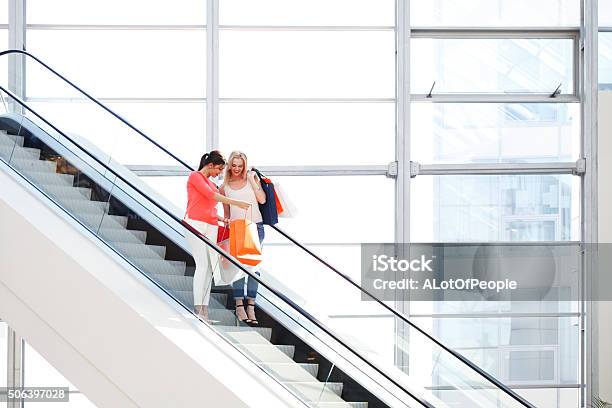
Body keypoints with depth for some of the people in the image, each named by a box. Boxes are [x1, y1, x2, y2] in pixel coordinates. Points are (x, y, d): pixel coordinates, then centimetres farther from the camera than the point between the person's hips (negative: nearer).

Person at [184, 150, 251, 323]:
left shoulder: (212, 184, 26)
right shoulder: (195, 176, 3)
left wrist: (222, 219, 13)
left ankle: (204, 311, -5)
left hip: (210, 227, 7)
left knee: (210, 267, -3)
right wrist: (235, 203, -7)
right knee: (203, 265, -16)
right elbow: (210, 195, -7)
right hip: (195, 223, -7)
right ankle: (198, 309, -16)